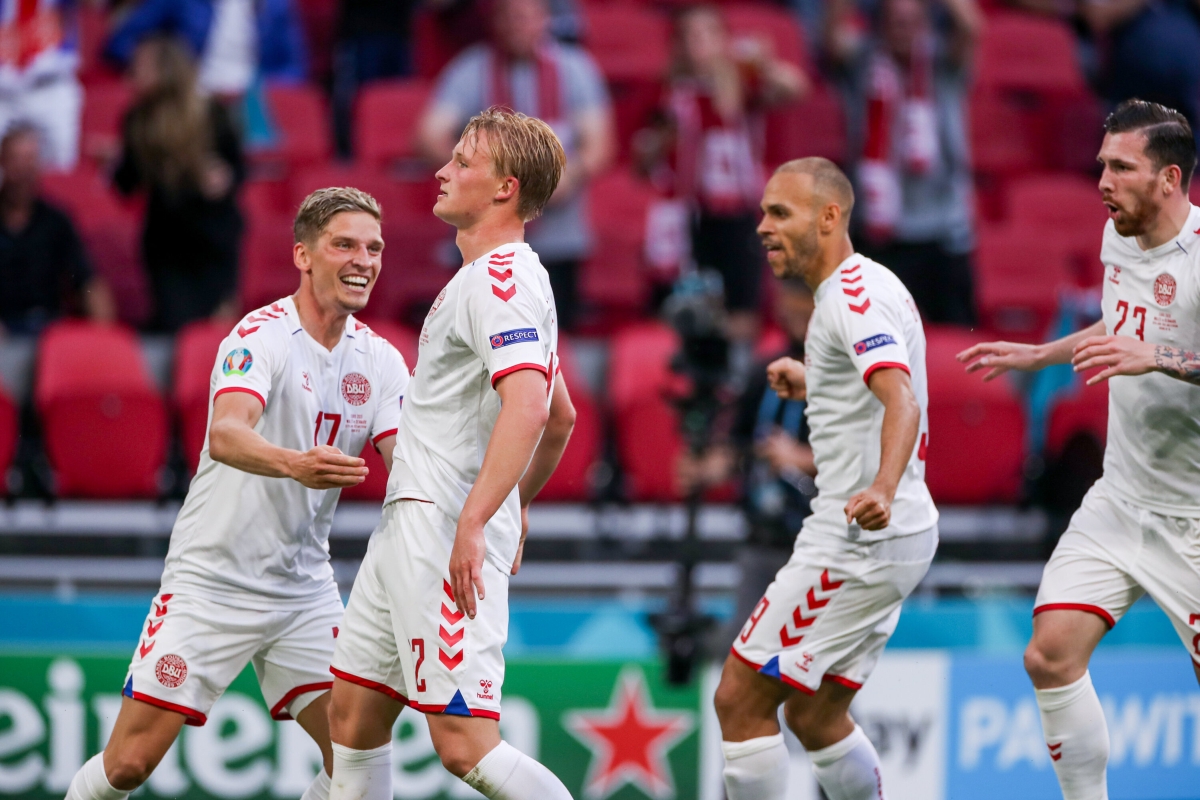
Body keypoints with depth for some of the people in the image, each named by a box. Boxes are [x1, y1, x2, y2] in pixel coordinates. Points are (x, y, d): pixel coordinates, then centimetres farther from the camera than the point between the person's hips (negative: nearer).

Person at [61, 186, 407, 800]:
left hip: (303, 587, 5)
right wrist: (293, 464, -53)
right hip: (210, 582, -5)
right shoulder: (262, 335, -15)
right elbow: (225, 433, -32)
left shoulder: (380, 361, 5)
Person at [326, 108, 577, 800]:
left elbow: (527, 408, -28)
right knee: (353, 714, 11)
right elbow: (561, 417, 30)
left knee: (464, 743, -16)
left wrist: (473, 522, -33)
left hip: (443, 533, -11)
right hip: (409, 527, 11)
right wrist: (516, 505, 36)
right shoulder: (504, 277, 20)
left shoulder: (500, 278, -13)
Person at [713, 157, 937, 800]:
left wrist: (881, 489, -49)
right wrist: (813, 385, 32)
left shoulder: (854, 295, -16)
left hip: (858, 544, -11)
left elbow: (902, 400, -33)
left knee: (740, 699, -8)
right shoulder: (865, 288, 15)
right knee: (814, 717, 17)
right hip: (887, 537, 11)